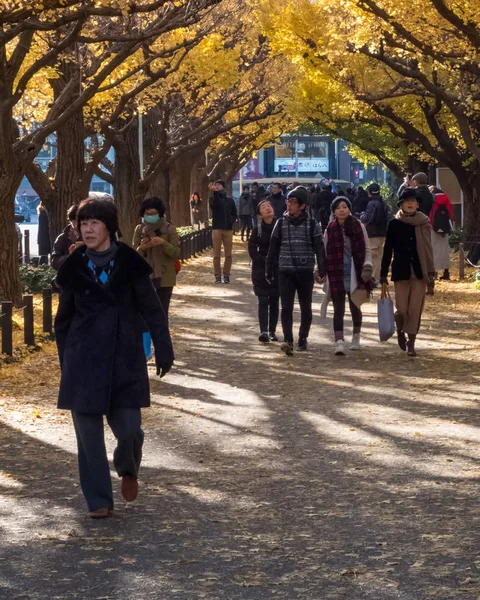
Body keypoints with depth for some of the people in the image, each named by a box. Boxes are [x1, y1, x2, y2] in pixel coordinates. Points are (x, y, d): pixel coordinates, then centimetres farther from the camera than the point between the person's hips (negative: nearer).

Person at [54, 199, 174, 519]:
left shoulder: (130, 264, -3)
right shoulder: (74, 268, 3)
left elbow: (152, 310, 2)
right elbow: (64, 319, 11)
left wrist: (164, 351, 0)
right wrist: (65, 361, 11)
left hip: (124, 359, -1)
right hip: (84, 360, 1)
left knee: (129, 429, -6)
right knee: (89, 434, 0)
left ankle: (128, 468, 28)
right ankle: (99, 500, 12)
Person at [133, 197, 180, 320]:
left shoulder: (169, 229, -3)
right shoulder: (139, 229, 3)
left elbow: (176, 253, -8)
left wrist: (163, 243, -25)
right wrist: (141, 248, -19)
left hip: (164, 277, -2)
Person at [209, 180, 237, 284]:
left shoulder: (230, 200, 9)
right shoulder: (214, 198, 3)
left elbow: (234, 214, 15)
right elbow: (214, 205, -21)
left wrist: (231, 221, -6)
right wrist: (215, 192, -32)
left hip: (228, 229, 2)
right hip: (217, 229, -2)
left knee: (228, 254, 2)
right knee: (217, 254, -2)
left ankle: (226, 274, 10)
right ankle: (217, 275, 2)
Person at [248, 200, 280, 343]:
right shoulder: (257, 230, 0)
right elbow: (252, 250, -1)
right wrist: (265, 261, -13)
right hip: (261, 269, -1)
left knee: (274, 301, 6)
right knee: (263, 300, -9)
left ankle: (272, 331, 14)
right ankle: (263, 331, -15)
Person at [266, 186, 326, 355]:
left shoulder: (312, 224, -1)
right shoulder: (281, 223, 5)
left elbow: (319, 249, -1)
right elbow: (273, 249, 8)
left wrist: (321, 272, -8)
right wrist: (269, 272, 8)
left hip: (305, 272, -1)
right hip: (285, 272, 1)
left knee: (305, 308, 9)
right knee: (286, 307, -11)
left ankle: (303, 339, 24)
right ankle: (288, 340, -19)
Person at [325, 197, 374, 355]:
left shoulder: (359, 227, 0)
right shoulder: (330, 229, 1)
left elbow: (366, 249, 3)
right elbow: (326, 253, 7)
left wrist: (368, 265, -11)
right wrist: (323, 271, 2)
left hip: (355, 274, 1)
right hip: (337, 275, -1)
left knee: (355, 307, 14)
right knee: (338, 308, -8)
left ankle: (356, 338, 33)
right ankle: (339, 342, -14)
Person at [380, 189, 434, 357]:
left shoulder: (424, 223, 3)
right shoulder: (394, 224, 0)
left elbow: (428, 250, 7)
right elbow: (388, 250, 2)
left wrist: (431, 277, 4)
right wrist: (383, 277, -2)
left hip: (419, 272, 1)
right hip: (401, 272, -1)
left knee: (415, 309, -2)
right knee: (402, 310, -2)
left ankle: (411, 342, 9)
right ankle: (400, 329, 30)